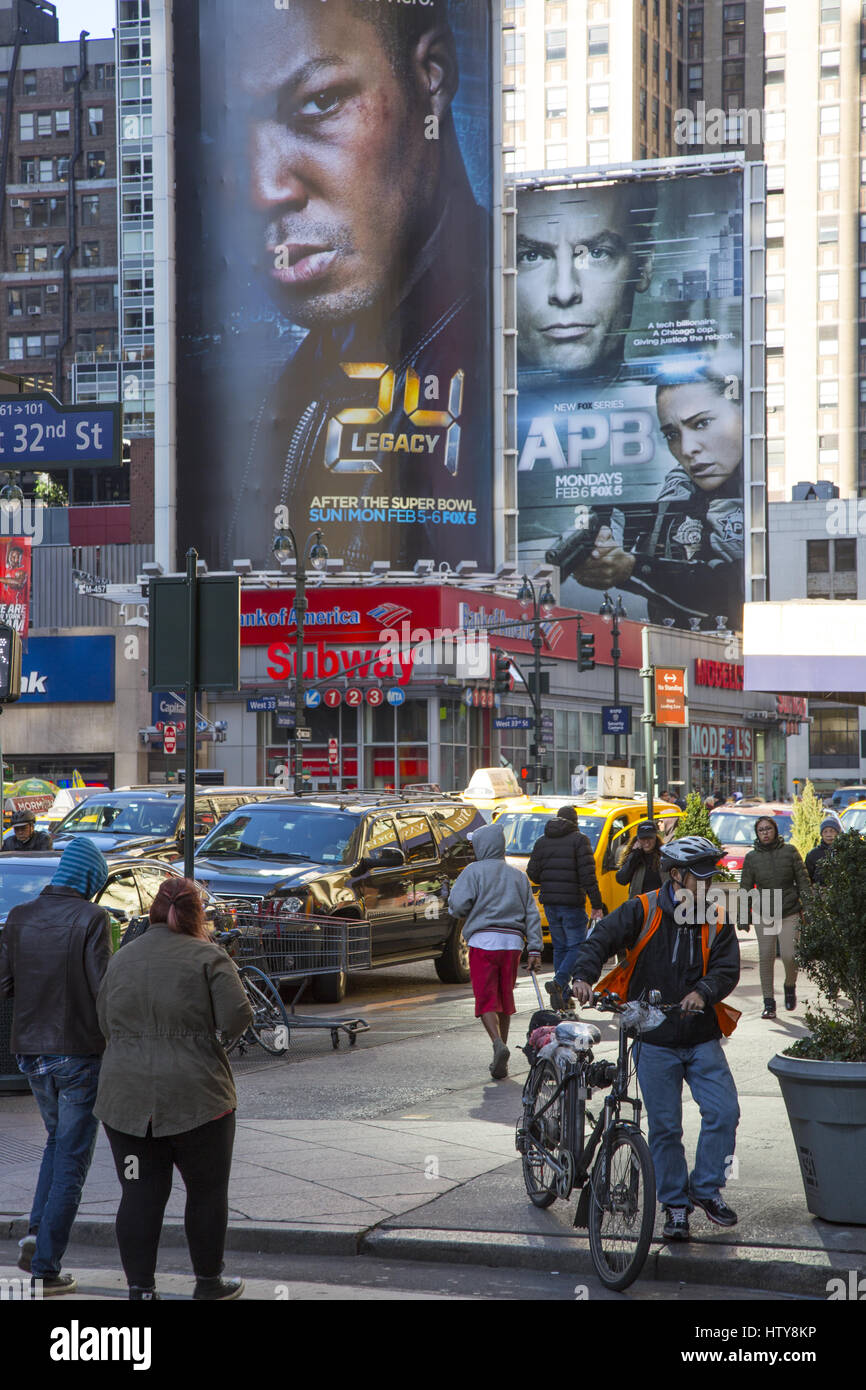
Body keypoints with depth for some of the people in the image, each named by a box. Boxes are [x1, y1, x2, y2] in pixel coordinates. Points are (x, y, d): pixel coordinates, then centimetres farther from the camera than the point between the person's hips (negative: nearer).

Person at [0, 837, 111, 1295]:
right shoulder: (91, 918, -13)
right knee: (71, 1158, 4)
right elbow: (102, 987, -17)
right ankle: (46, 1267, 4)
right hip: (78, 1051, -5)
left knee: (58, 1140, 25)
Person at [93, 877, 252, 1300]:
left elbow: (105, 1024, 11)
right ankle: (208, 1284, 22)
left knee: (140, 1196, 5)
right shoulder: (208, 958, -7)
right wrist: (203, 1026, 6)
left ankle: (140, 1288, 3)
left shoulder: (122, 959, 7)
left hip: (126, 1098, 4)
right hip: (195, 1097, -3)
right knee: (207, 1191, 12)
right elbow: (238, 1018, -14)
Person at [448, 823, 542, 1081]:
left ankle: (498, 1044, -26)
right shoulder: (517, 876, 15)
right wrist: (535, 949, 7)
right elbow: (532, 914, 10)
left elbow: (457, 906, -12)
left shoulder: (474, 871, -1)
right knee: (505, 999, 14)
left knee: (486, 1000, -3)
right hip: (512, 943, 5)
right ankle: (501, 1059, 19)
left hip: (483, 941, -5)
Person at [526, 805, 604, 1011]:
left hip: (550, 904, 5)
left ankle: (562, 997, 10)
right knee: (577, 946, 0)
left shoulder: (542, 842, 10)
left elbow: (533, 873, 8)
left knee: (560, 948, 13)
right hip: (572, 904, -5)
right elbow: (588, 875, -12)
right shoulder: (579, 840, -5)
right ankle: (559, 982, -23)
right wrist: (596, 905, -11)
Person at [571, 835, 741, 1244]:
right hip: (654, 1040, -2)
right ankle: (674, 1204, 15)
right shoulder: (642, 912, -3)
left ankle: (706, 1188, 11)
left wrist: (703, 992, -25)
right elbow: (601, 939, -8)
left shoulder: (716, 923, 5)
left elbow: (727, 968, -4)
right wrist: (585, 975, -26)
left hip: (701, 1039, 2)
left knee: (723, 1112, -9)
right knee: (665, 1126, 2)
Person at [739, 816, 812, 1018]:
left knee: (789, 955, -10)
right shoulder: (751, 857, 5)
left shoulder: (789, 851, 2)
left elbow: (803, 880, 4)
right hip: (764, 914, 1)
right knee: (766, 957, -2)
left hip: (790, 913, -1)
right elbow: (745, 888, 8)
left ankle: (790, 986, 21)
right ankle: (769, 1002, 6)